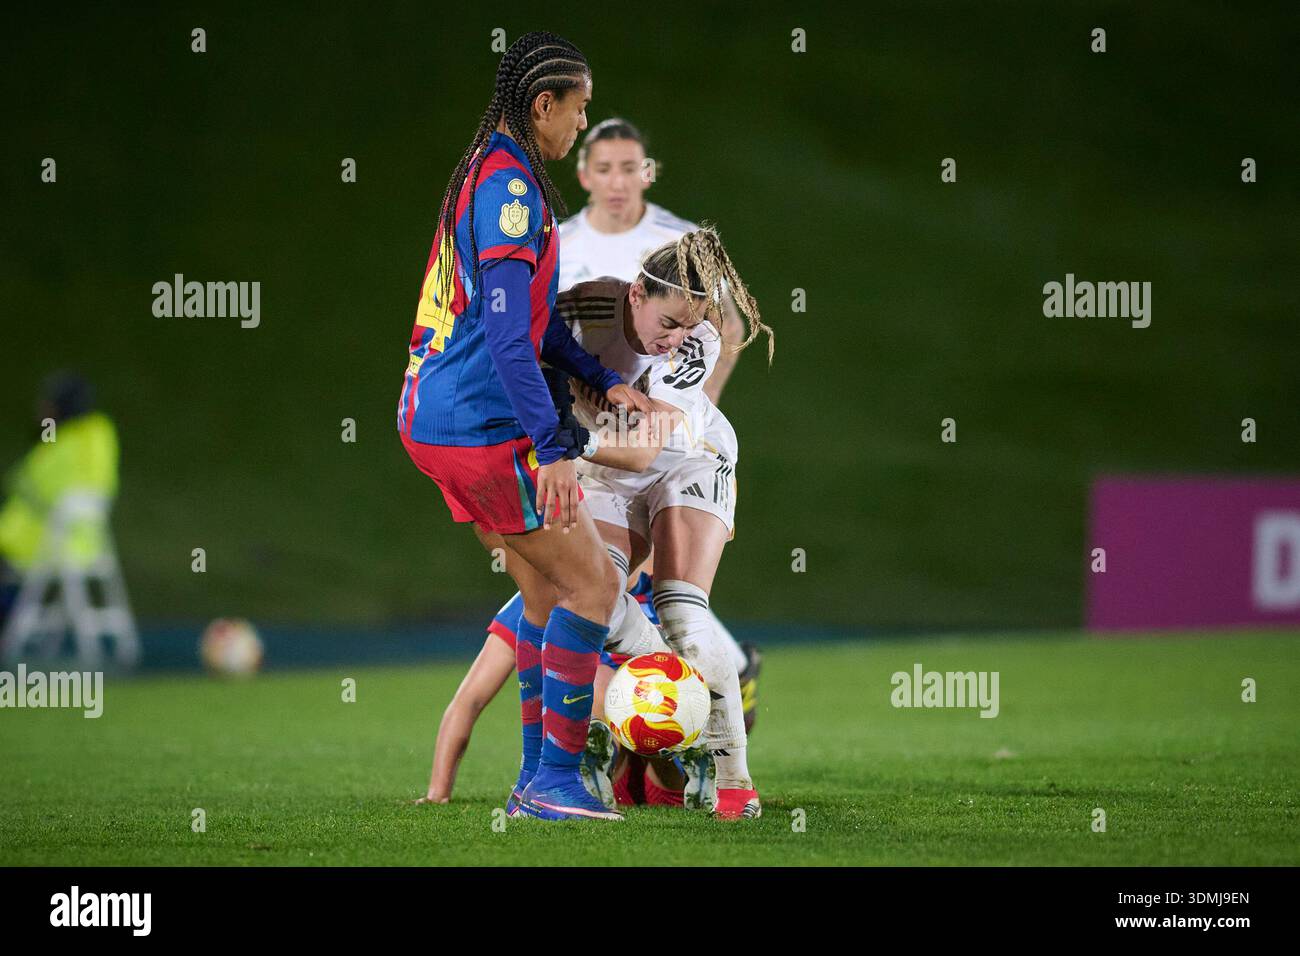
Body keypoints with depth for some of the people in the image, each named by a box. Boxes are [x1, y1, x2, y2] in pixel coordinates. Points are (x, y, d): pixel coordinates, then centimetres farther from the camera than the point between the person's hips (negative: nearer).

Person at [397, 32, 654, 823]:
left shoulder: (492, 176, 16)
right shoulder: (509, 187, -17)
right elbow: (506, 329, -24)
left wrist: (604, 382, 21)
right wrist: (553, 448, -25)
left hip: (432, 419, 10)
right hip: (482, 429, -10)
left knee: (546, 590, 15)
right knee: (592, 583, -4)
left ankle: (537, 777, 18)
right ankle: (556, 779, -3)